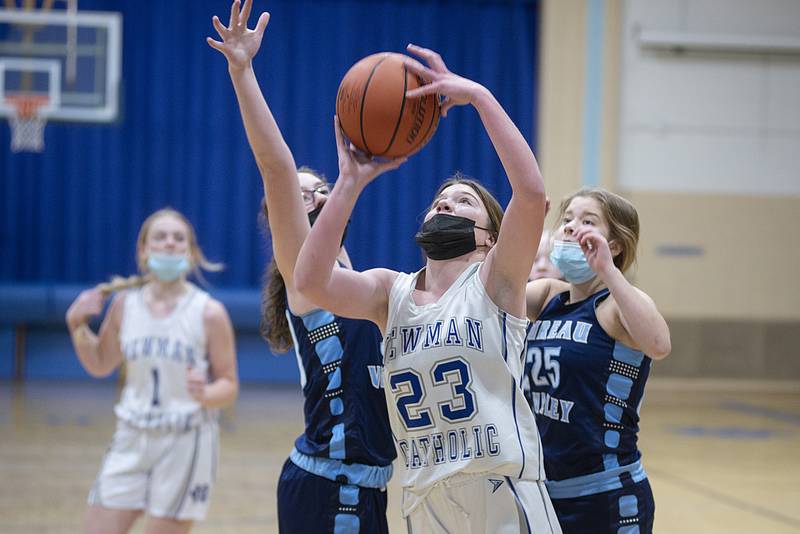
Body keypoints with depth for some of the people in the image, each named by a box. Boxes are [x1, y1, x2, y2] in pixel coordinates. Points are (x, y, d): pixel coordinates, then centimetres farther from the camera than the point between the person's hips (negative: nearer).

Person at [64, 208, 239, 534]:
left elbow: (229, 387, -3)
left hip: (186, 443, -4)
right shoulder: (125, 303, 2)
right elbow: (100, 365, 16)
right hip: (131, 438, 4)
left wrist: (204, 393, -25)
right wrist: (77, 325, 1)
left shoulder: (209, 313, -8)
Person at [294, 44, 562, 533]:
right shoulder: (391, 291, 9)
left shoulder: (495, 281, -1)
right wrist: (351, 181, -10)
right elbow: (310, 281, -10)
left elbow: (532, 192, -19)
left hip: (504, 494, -4)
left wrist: (477, 95, -17)